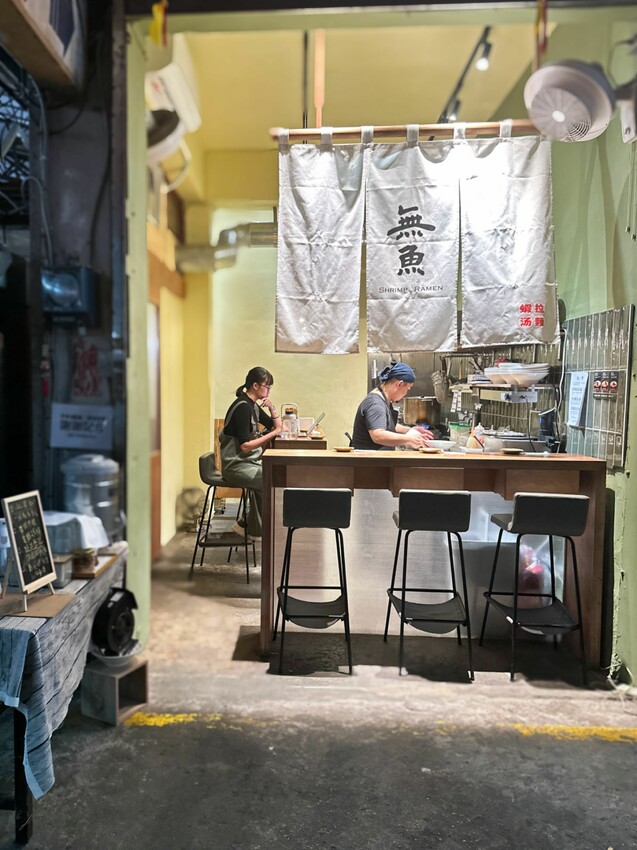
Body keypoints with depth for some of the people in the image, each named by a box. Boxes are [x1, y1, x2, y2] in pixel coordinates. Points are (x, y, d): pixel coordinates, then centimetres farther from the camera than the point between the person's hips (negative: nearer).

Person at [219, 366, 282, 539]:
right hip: (236, 466, -9)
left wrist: (271, 408, 1)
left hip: (248, 461, 9)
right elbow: (245, 446, -22)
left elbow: (277, 427, 18)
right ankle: (250, 527, -2)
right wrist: (271, 434, -14)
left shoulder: (253, 406, 12)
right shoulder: (242, 407, -17)